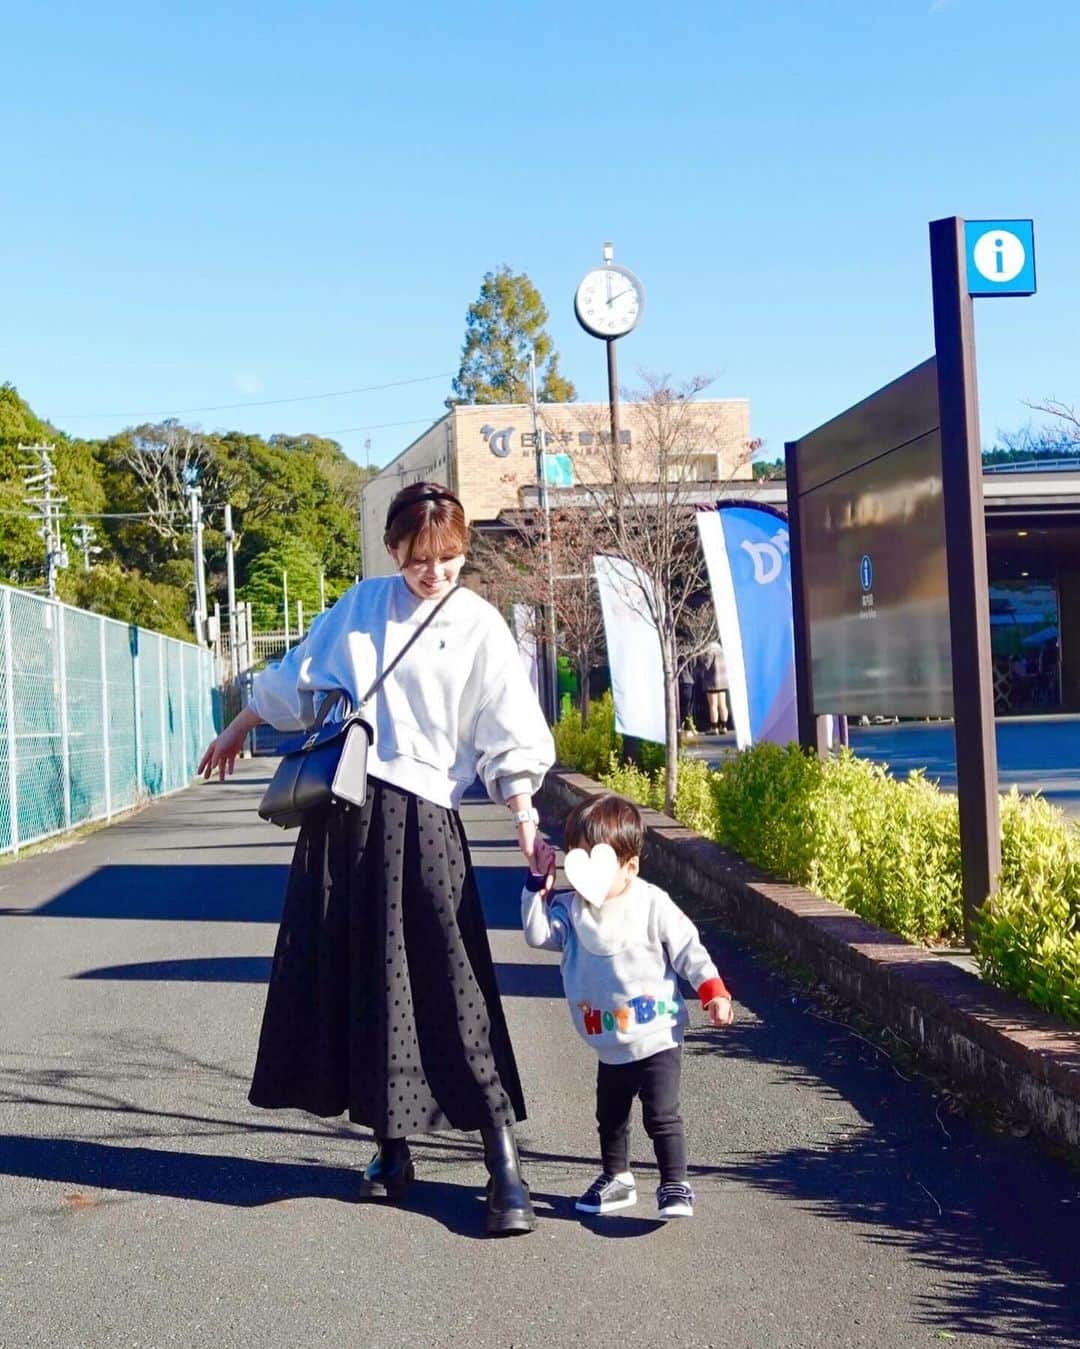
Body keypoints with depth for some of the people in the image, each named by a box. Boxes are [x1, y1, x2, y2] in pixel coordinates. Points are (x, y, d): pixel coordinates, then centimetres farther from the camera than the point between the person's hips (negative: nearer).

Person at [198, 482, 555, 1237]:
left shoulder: (480, 628, 0)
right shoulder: (364, 604, 12)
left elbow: (510, 744, -4)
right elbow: (300, 678, 23)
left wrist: (524, 816, -17)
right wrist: (240, 728, 30)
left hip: (421, 816, -5)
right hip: (340, 807, 5)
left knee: (451, 988, -8)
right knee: (357, 981, 7)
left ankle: (506, 1172, -3)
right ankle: (392, 1152, 21)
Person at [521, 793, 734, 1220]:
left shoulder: (653, 905, -13)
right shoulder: (571, 909, -1)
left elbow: (688, 950, -9)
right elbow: (538, 933, -9)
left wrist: (713, 993, -17)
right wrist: (538, 882, -14)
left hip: (657, 1038, -5)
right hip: (610, 1046, 6)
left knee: (662, 1116, -8)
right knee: (610, 1116, 19)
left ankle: (675, 1186, 4)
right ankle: (616, 1178, 37)